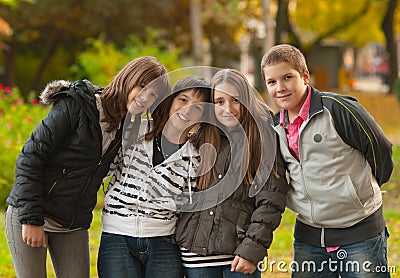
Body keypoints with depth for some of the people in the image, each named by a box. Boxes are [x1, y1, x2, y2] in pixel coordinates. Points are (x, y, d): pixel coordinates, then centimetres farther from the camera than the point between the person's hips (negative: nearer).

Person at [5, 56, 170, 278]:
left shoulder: (127, 126, 6)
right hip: (28, 216, -5)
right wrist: (31, 219, -18)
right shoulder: (75, 105, -13)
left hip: (74, 226, 6)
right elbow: (30, 159, -15)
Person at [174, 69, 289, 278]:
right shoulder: (200, 139, 10)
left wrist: (252, 249, -12)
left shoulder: (264, 137, -1)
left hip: (240, 251, -3)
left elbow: (270, 201, -6)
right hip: (196, 250, 3)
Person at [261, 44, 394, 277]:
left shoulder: (337, 108, -14)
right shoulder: (275, 126, 6)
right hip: (308, 236, 6)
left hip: (360, 233, -5)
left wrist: (364, 189, 9)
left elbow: (381, 149, -5)